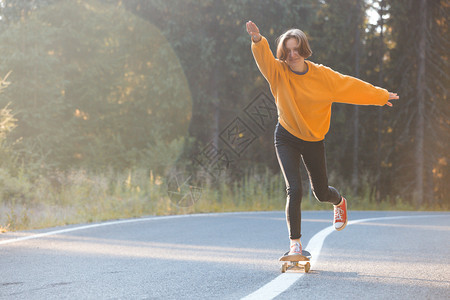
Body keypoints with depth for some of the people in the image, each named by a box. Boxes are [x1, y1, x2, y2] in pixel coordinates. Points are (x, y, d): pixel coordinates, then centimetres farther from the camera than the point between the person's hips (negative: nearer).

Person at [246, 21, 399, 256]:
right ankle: (295, 243, -5)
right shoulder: (278, 72, -12)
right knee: (294, 189, -16)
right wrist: (258, 41, -54)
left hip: (314, 141, 1)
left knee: (321, 193, 13)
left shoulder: (322, 75, -8)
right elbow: (264, 58, -32)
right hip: (286, 138, -1)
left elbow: (352, 87, 3)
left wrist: (381, 96, 12)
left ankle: (340, 202, 51)